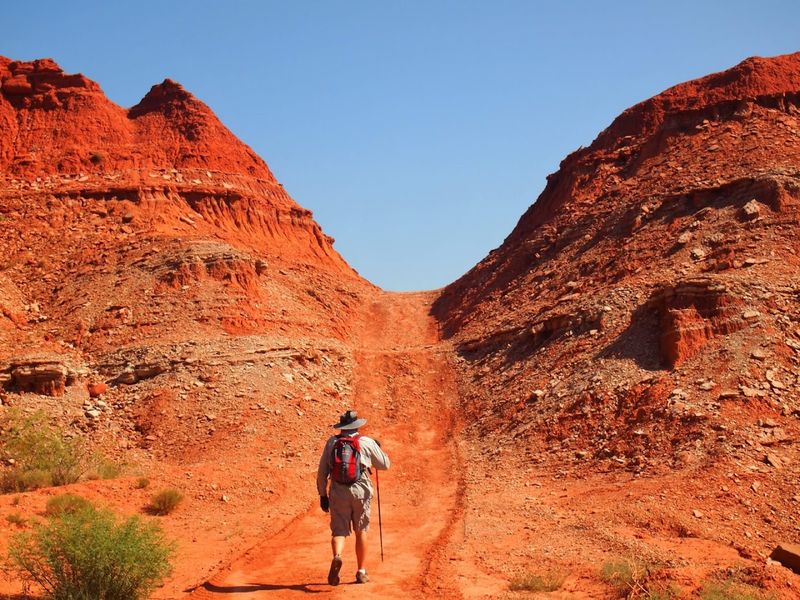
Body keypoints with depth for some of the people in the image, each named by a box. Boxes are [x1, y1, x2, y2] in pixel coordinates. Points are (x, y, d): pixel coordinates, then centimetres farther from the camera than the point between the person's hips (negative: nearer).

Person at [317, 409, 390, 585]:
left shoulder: (332, 442, 5)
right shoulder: (367, 442, 0)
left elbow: (322, 472, 7)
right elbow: (384, 465, 12)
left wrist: (323, 494, 16)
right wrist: (378, 448, 29)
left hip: (338, 493, 0)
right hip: (360, 491, 0)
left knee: (339, 531, 3)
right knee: (361, 531, 15)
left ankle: (337, 557, -28)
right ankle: (361, 572, 20)